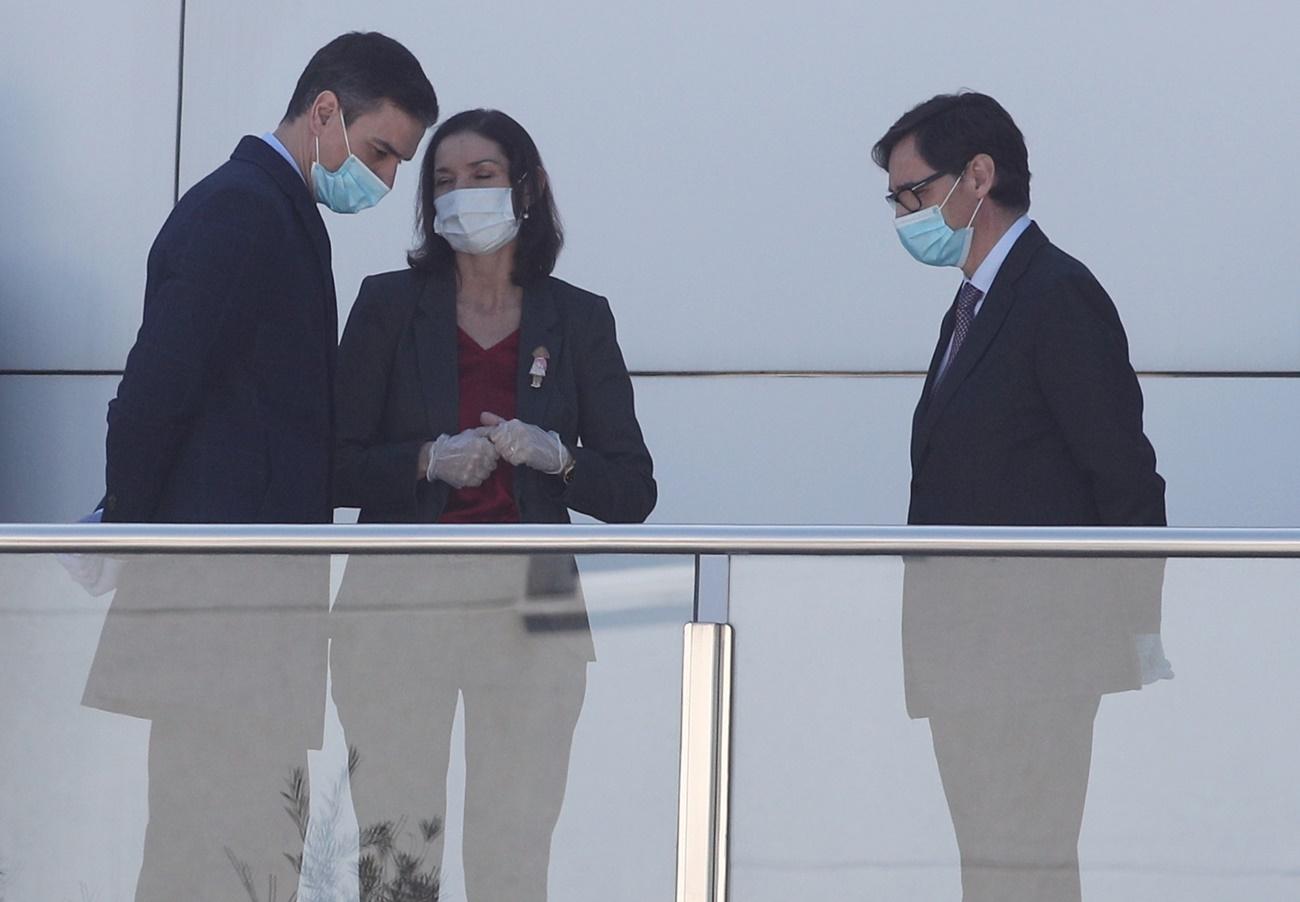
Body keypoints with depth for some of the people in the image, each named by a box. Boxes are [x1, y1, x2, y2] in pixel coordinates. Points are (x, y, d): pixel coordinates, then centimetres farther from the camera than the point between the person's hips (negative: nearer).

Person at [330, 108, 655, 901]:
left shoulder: (578, 320, 8)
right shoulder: (390, 304, 6)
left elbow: (633, 493, 5)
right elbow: (335, 468, 1)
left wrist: (552, 454, -13)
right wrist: (427, 461, -15)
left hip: (527, 613, 1)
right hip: (402, 603, -1)